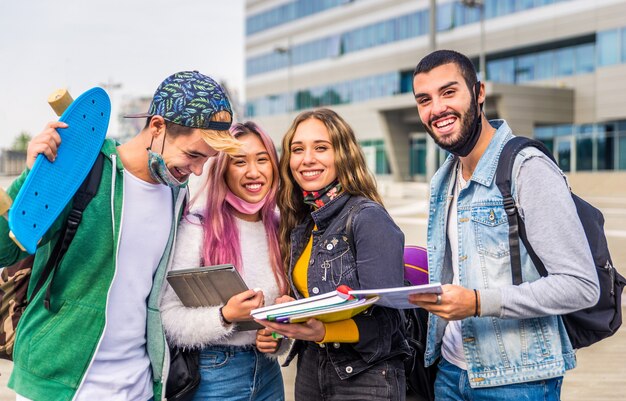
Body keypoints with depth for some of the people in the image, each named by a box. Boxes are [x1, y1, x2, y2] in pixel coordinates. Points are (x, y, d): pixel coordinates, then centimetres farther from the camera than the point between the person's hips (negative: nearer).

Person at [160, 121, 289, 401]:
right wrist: (225, 316, -28)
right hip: (212, 376, -5)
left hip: (268, 375, 5)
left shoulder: (280, 230, 4)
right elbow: (170, 318, -15)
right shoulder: (196, 228, -12)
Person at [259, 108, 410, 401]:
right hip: (309, 369, 7)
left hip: (366, 376, -7)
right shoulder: (302, 225, 5)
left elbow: (385, 318, -19)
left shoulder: (369, 218, -15)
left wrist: (323, 332, -32)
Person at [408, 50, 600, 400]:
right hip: (451, 371, 7)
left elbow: (582, 285, -20)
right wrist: (423, 289, -2)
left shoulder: (529, 170, -15)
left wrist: (479, 302, -27)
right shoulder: (442, 183, 8)